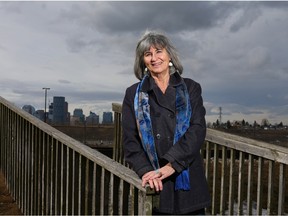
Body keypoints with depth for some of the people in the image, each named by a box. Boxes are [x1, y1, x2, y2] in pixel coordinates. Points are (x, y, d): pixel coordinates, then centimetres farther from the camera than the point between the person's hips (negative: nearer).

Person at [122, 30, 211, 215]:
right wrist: (145, 171, -15)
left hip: (188, 181, 0)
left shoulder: (191, 88, 7)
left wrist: (171, 164, -17)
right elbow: (130, 139, 1)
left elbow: (198, 130, -5)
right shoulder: (134, 94, 7)